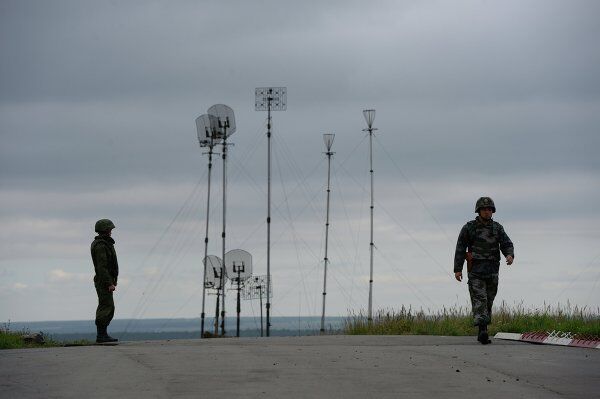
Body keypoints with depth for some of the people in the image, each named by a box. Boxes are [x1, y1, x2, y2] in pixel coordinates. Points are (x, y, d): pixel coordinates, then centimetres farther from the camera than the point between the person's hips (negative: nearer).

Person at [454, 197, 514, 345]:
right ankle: (483, 331, -27)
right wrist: (457, 269, -5)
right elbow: (460, 249, 1)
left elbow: (507, 244, 2)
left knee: (488, 301, 7)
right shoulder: (469, 228, 0)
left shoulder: (497, 228, 9)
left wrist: (510, 255, -21)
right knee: (479, 299, -15)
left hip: (492, 271, 4)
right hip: (475, 270, -4)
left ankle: (482, 333, 16)